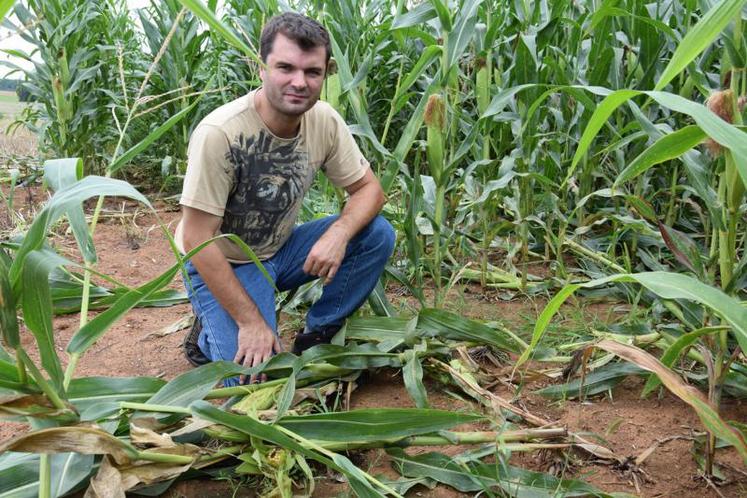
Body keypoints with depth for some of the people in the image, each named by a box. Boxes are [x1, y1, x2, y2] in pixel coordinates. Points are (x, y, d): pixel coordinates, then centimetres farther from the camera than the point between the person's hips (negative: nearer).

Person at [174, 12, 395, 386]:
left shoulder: (325, 121, -13)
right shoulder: (219, 133, -29)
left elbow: (368, 189, -5)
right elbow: (197, 240, -26)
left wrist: (338, 234, -27)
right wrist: (250, 321, -25)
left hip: (280, 250, 5)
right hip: (222, 265, -5)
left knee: (377, 235, -14)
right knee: (255, 377, -22)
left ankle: (315, 339, 2)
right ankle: (209, 334, 11)